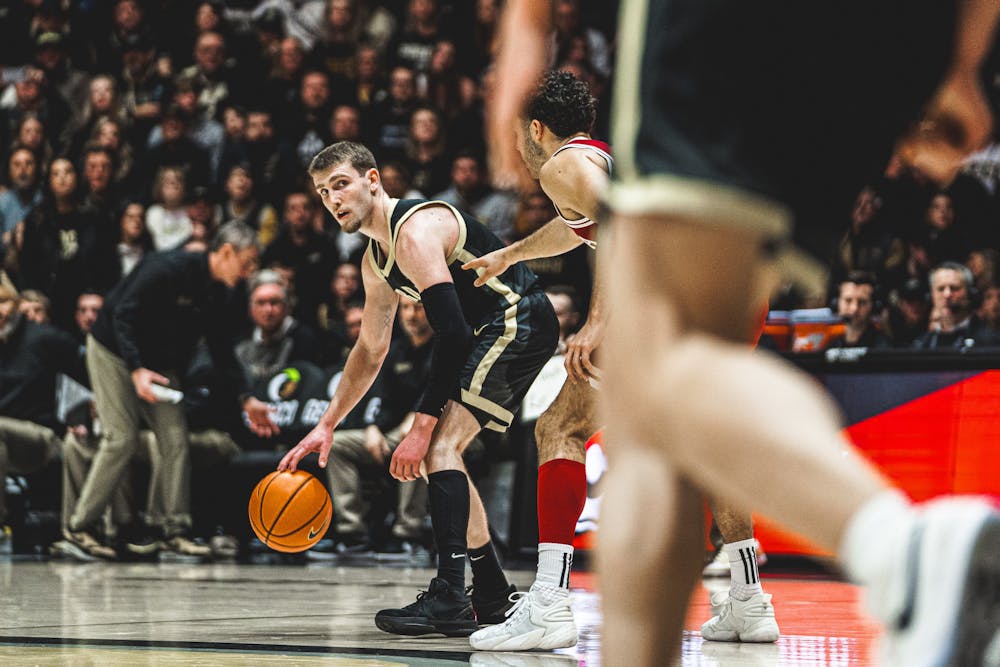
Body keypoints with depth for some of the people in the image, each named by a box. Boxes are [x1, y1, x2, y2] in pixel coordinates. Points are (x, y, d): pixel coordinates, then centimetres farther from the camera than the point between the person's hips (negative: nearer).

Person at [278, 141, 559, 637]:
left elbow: (451, 332, -27)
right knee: (435, 451, 13)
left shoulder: (416, 231, -21)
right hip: (495, 334, 11)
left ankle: (449, 600, -25)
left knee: (440, 445, -19)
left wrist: (422, 425, -27)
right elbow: (370, 350, 23)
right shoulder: (376, 259, 12)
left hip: (519, 322, -11)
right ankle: (492, 593, 20)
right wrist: (326, 426, 21)